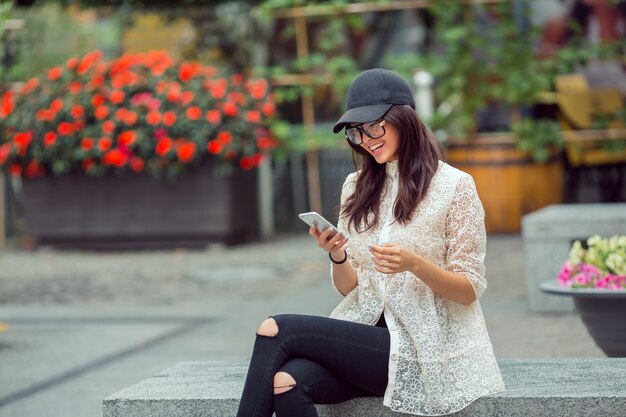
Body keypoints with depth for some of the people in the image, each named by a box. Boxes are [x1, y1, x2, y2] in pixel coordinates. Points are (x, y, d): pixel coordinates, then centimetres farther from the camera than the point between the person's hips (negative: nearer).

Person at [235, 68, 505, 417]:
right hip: (363, 333, 5)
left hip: (421, 347, -5)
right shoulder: (357, 188, 13)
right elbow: (348, 287, 13)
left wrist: (414, 264, -22)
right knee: (286, 382, -29)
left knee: (277, 330, -21)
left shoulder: (454, 186, -3)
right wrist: (337, 256, -9)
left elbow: (470, 291, -4)